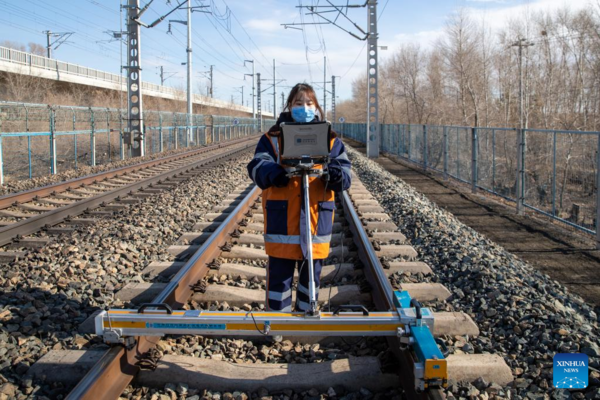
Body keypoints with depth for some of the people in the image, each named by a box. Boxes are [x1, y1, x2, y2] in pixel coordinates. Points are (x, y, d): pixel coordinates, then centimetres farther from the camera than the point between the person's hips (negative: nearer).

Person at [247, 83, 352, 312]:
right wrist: (275, 173, -32)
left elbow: (345, 177, -1)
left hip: (317, 222, 2)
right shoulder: (272, 138, 4)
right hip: (281, 224, -2)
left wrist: (335, 174, -25)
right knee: (279, 276, 4)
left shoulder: (330, 140, 8)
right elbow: (257, 166, -10)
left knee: (311, 278, 15)